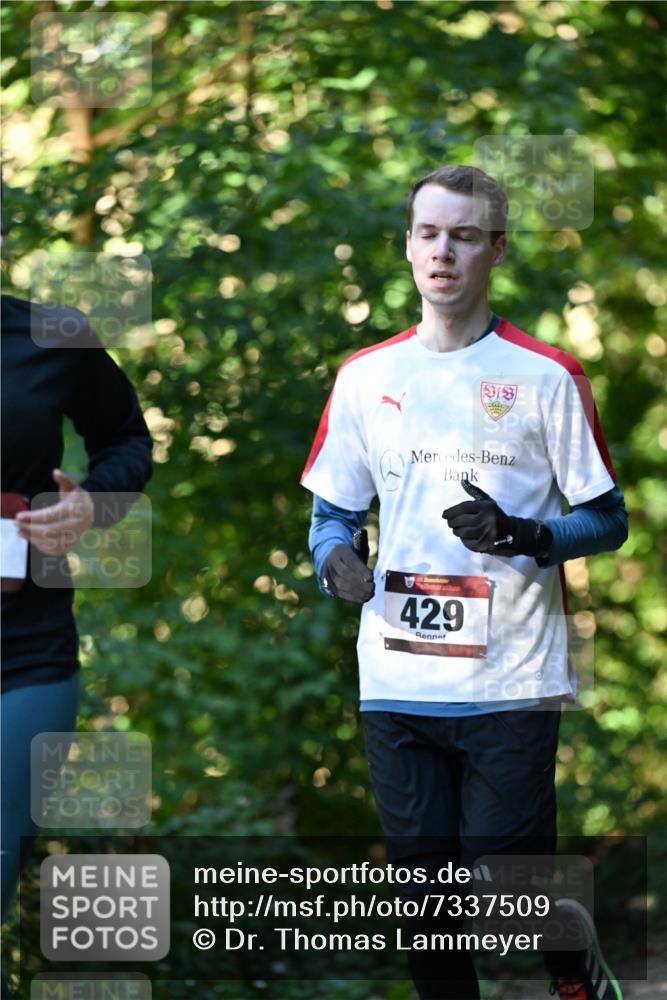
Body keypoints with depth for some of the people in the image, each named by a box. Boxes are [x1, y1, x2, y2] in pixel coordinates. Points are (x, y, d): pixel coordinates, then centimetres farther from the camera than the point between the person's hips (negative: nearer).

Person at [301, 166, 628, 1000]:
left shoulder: (547, 378, 0)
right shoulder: (365, 377, 10)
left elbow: (607, 520, 2)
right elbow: (331, 511, 17)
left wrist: (523, 537, -17)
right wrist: (335, 559, -7)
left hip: (512, 681, -3)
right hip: (397, 679, 3)